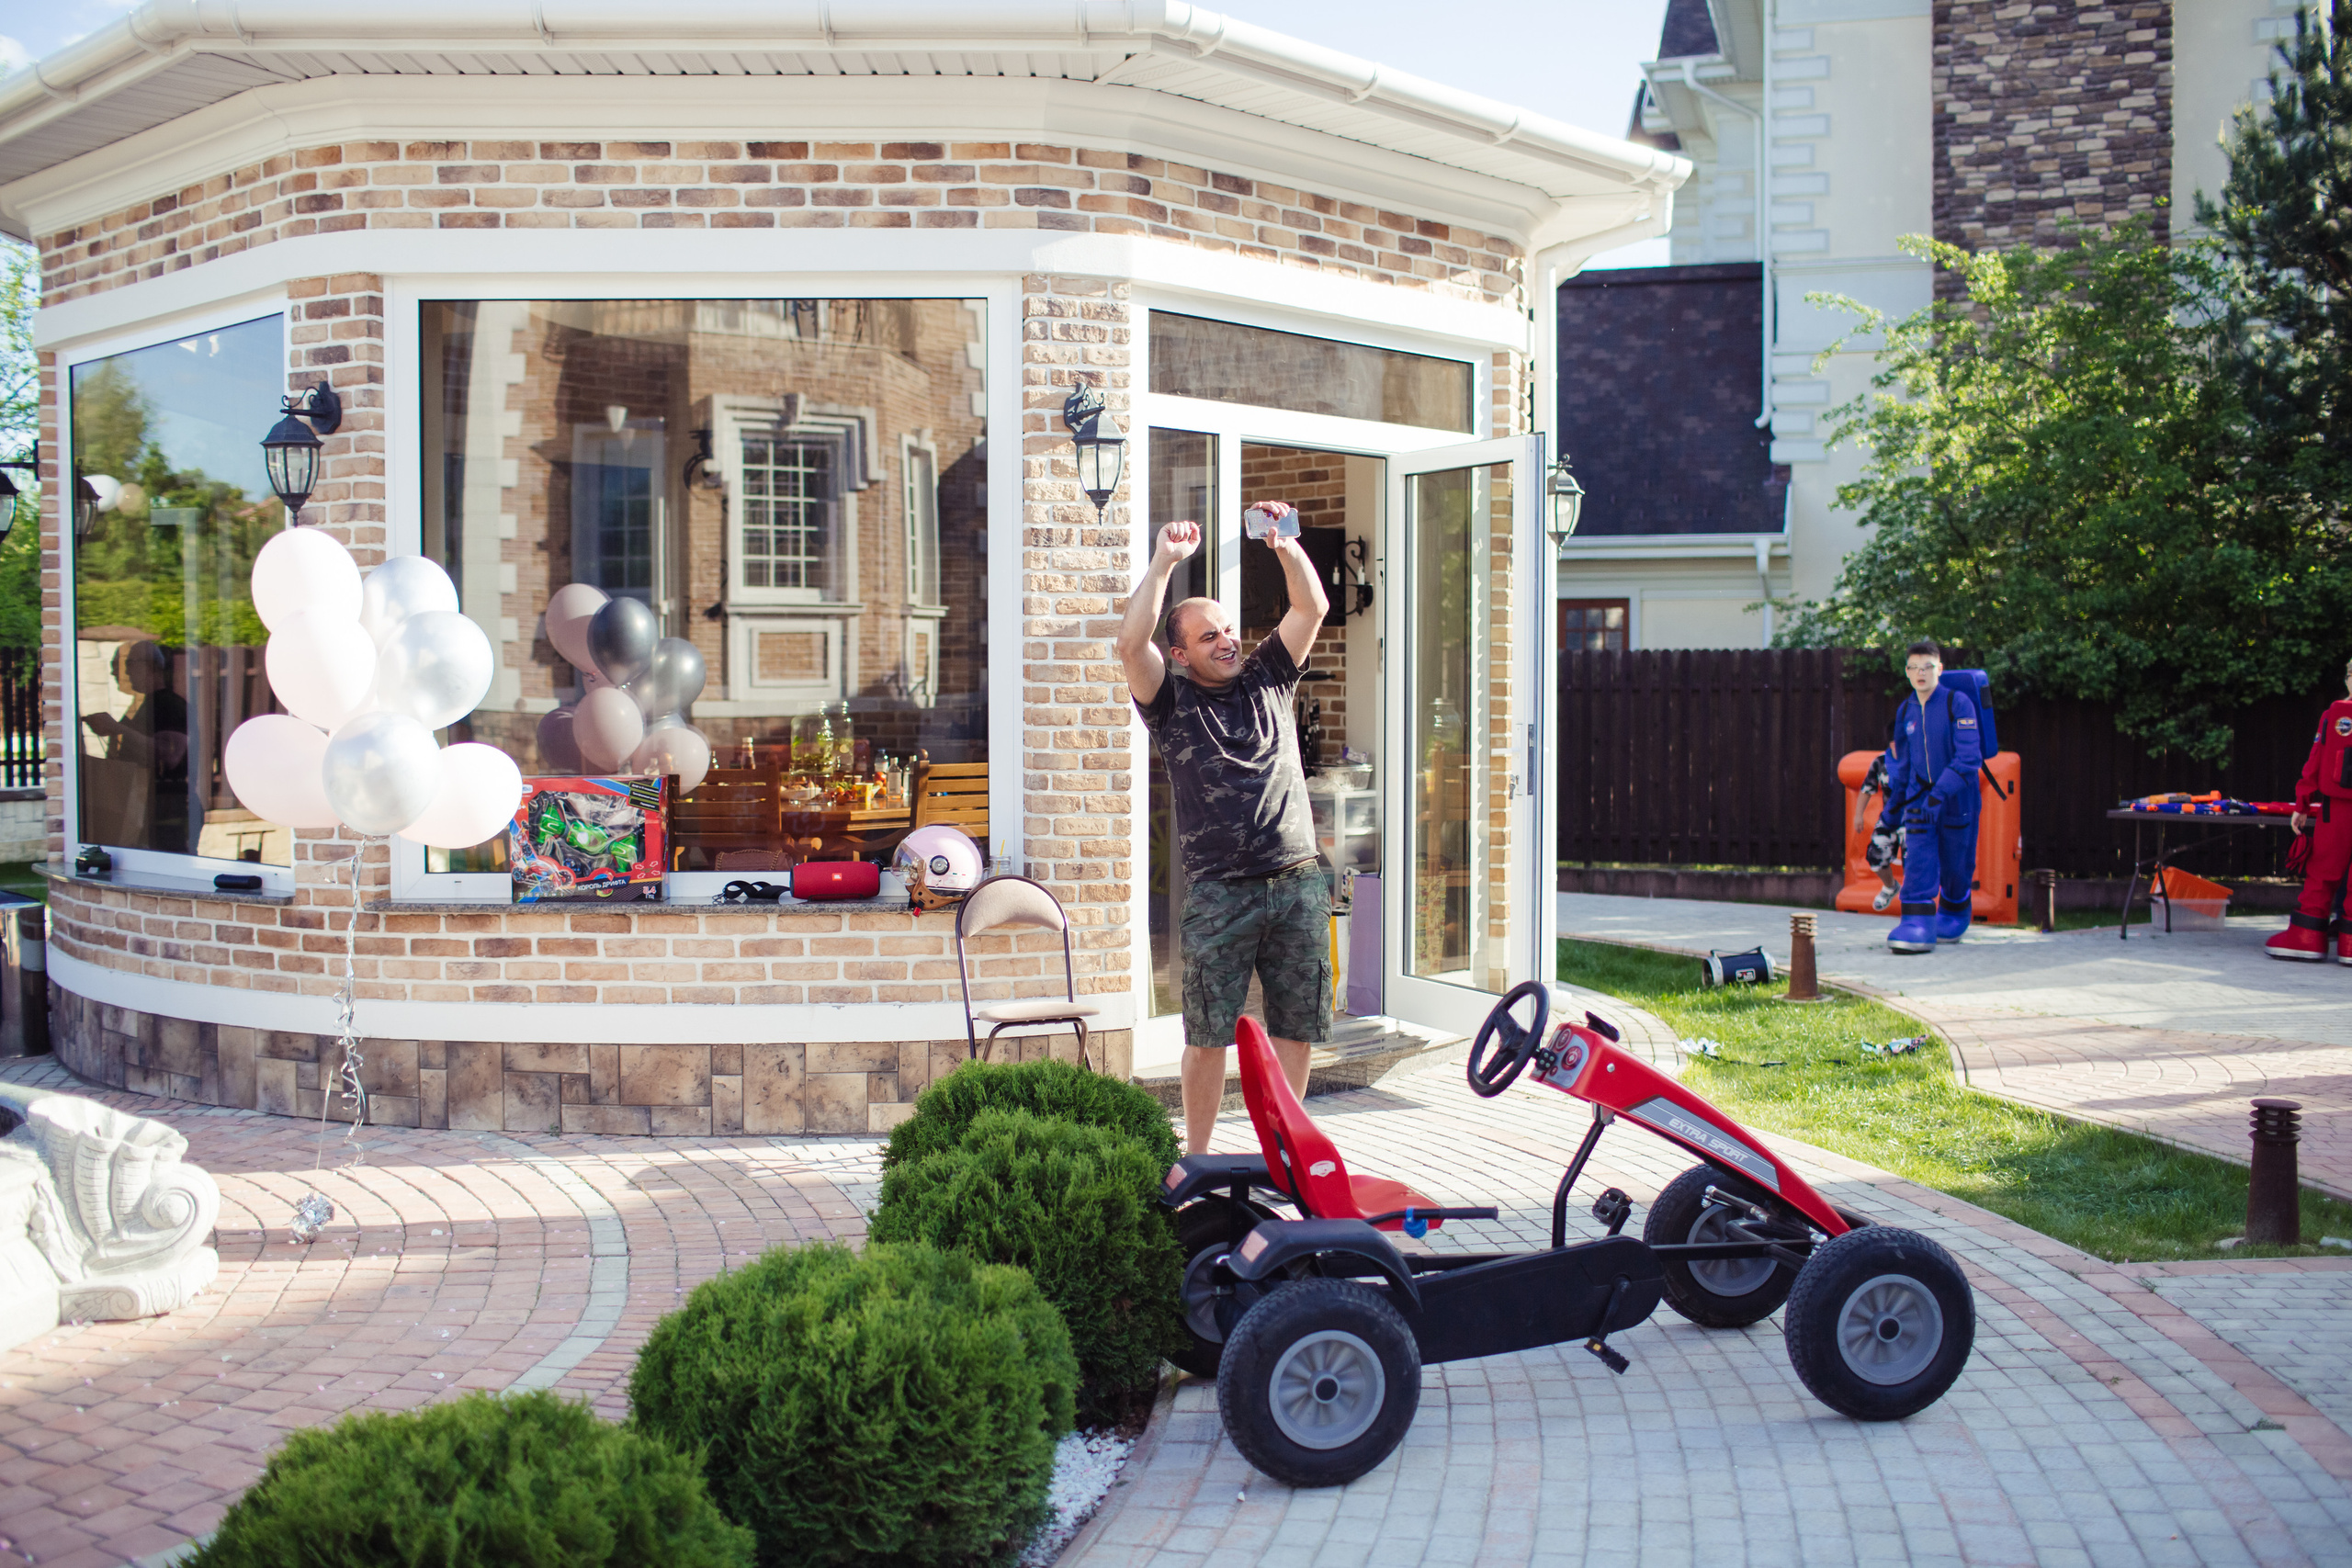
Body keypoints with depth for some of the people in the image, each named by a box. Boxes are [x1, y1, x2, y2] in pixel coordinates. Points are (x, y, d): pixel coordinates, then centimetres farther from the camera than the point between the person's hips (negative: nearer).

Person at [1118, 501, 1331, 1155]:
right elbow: (1130, 643, -12)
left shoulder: (1267, 679, 14)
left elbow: (1312, 609, 10)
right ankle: (1196, 1158, 10)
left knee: (1296, 1028, 7)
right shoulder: (1173, 701, 4)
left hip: (1298, 884, 3)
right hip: (1220, 893, -3)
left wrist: (1287, 546, -5)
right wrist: (1164, 562, -14)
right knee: (1208, 1034, -1)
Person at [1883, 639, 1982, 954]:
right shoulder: (1906, 710, 6)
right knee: (1917, 860, -12)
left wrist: (1940, 794, -26)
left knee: (1955, 865, 8)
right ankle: (1917, 923, -17)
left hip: (1956, 799, -3)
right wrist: (1892, 800, 18)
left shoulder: (1958, 703, -11)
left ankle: (1954, 917, 31)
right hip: (1919, 797, 4)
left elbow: (1968, 757, -18)